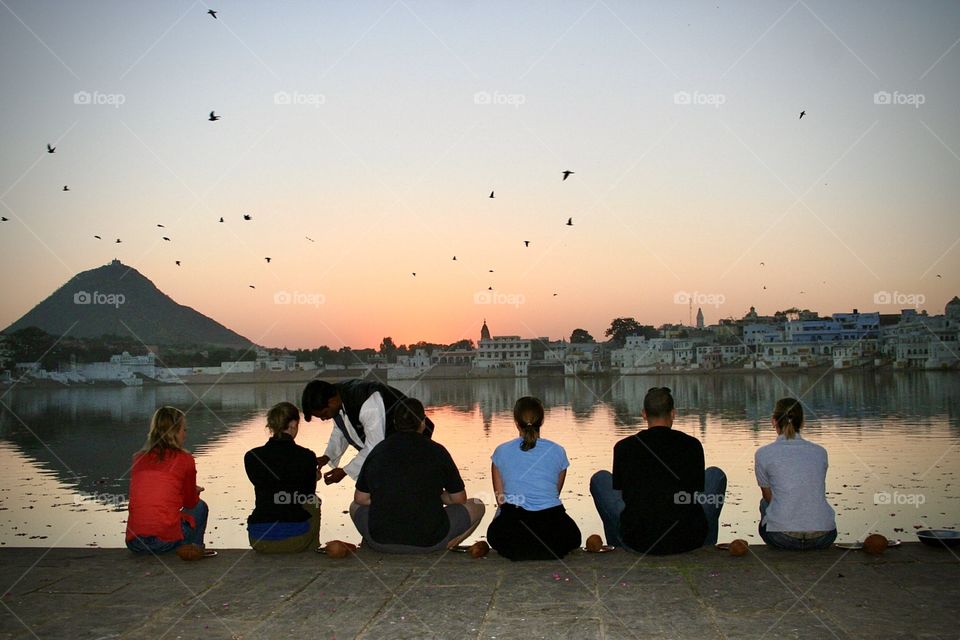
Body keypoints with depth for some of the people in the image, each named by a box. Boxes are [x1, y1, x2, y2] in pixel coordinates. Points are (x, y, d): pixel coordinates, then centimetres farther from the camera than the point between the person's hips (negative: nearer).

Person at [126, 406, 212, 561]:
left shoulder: (138, 458, 10)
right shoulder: (184, 459, -2)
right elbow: (190, 502, 10)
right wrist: (195, 491, 34)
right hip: (166, 541, -4)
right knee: (200, 507, 24)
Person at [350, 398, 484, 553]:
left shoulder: (378, 450, 4)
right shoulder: (436, 451, -3)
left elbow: (360, 498, 12)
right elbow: (459, 499, 6)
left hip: (381, 543, 3)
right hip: (427, 543, -3)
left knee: (355, 506, 33)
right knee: (476, 506, 18)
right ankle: (442, 547, -2)